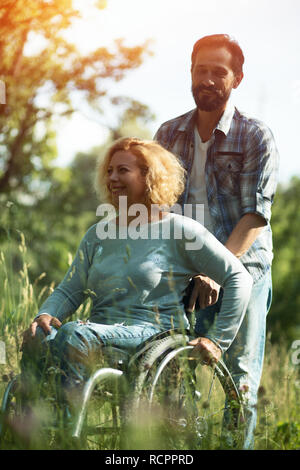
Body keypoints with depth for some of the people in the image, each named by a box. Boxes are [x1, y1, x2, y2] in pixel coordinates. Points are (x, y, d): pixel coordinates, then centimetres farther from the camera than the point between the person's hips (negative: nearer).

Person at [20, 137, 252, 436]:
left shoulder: (179, 230, 2)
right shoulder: (97, 235, 20)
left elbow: (239, 278, 1)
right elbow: (69, 290, 17)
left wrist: (218, 340, -5)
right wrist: (45, 315, -6)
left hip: (153, 334, -5)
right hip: (101, 333, 5)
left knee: (73, 335, -34)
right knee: (37, 340, -27)